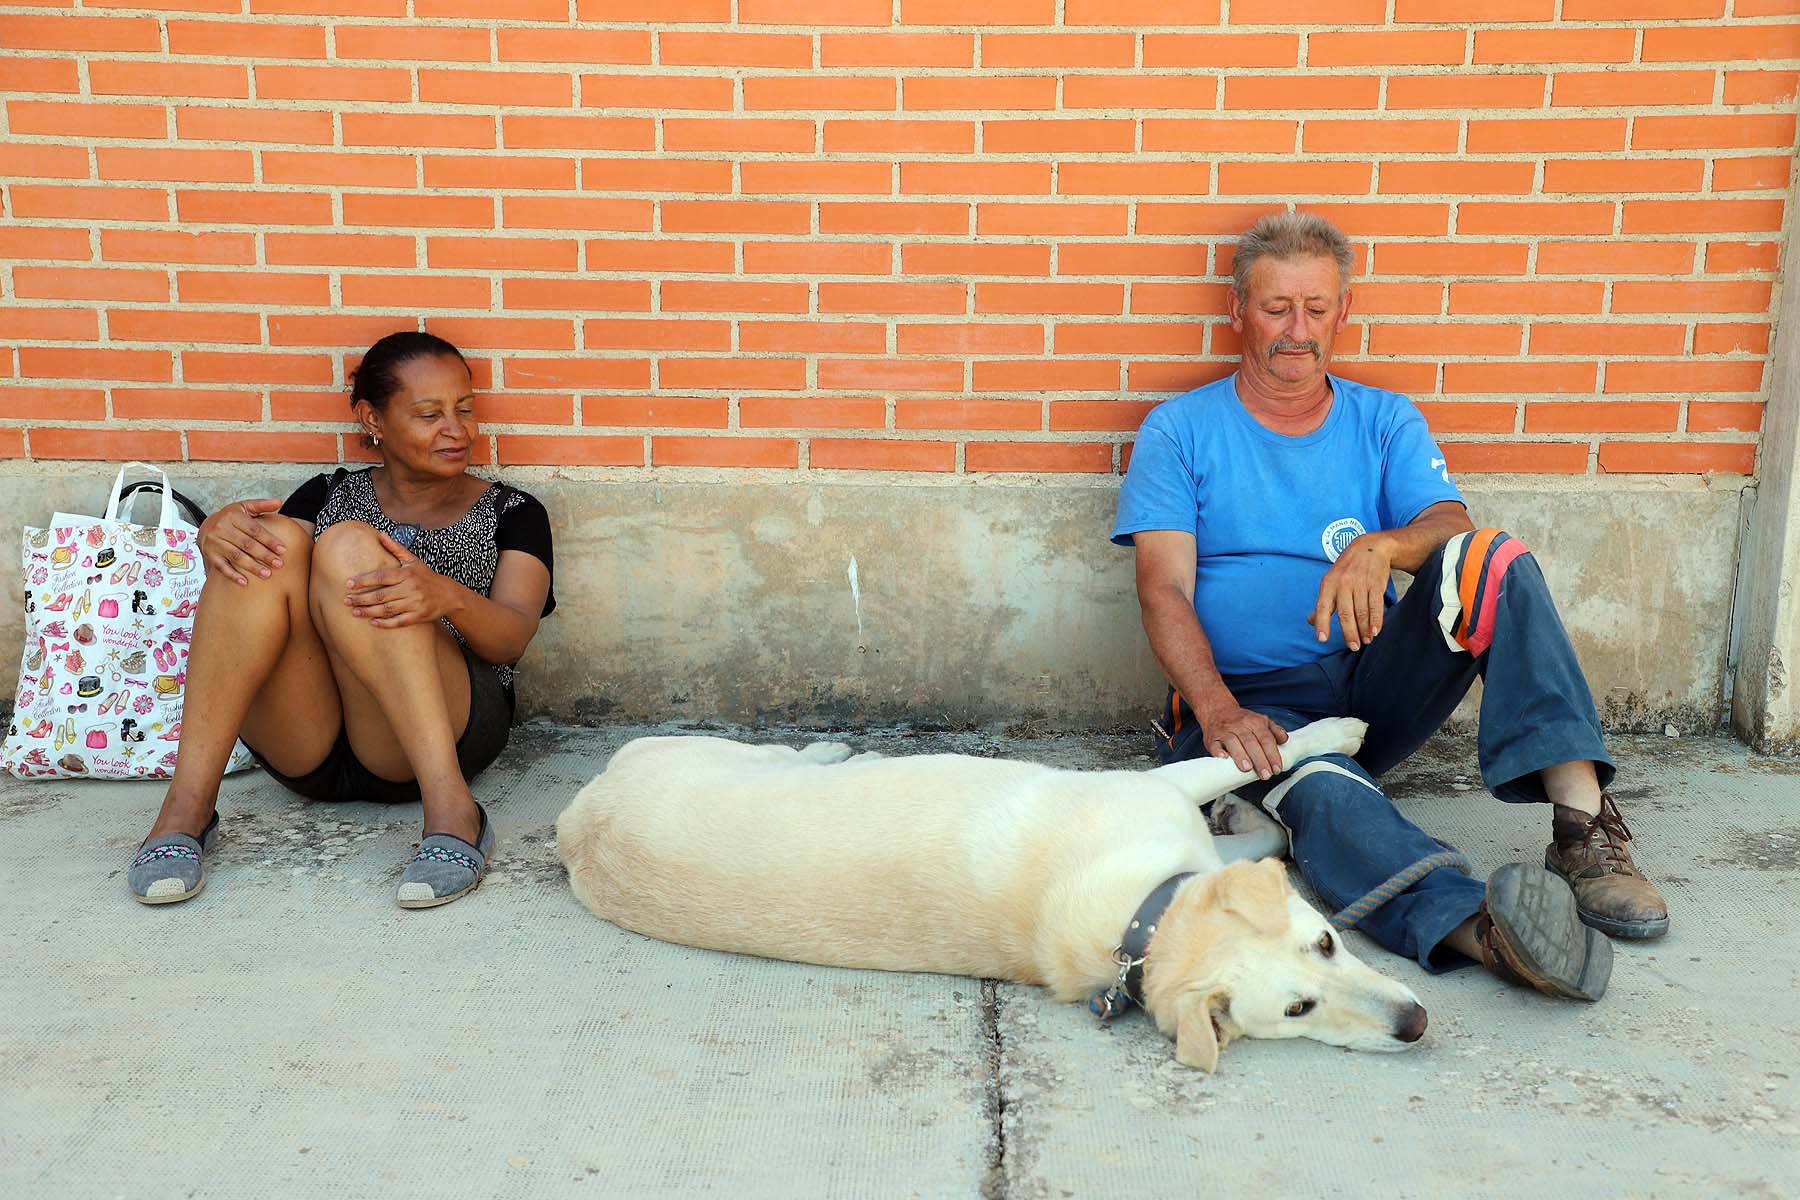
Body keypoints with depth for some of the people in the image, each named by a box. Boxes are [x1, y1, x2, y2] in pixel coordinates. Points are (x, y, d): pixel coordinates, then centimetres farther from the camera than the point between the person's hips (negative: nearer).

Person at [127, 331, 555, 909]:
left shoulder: (511, 513, 16)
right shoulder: (329, 493, 23)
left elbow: (511, 639, -2)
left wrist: (448, 597, -26)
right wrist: (217, 533, -17)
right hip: (305, 752, 2)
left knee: (349, 546, -24)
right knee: (274, 542, -20)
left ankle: (450, 807, -38)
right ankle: (188, 805, -28)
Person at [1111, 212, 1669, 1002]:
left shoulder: (1386, 422, 14)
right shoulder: (1180, 431, 5)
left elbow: (1452, 528, -3)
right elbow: (1164, 591, -7)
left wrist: (1380, 545, -29)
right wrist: (1218, 711, -26)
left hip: (1374, 686, 3)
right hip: (1251, 703, -3)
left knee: (1489, 559, -23)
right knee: (1321, 788, -37)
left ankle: (1584, 823, -33)